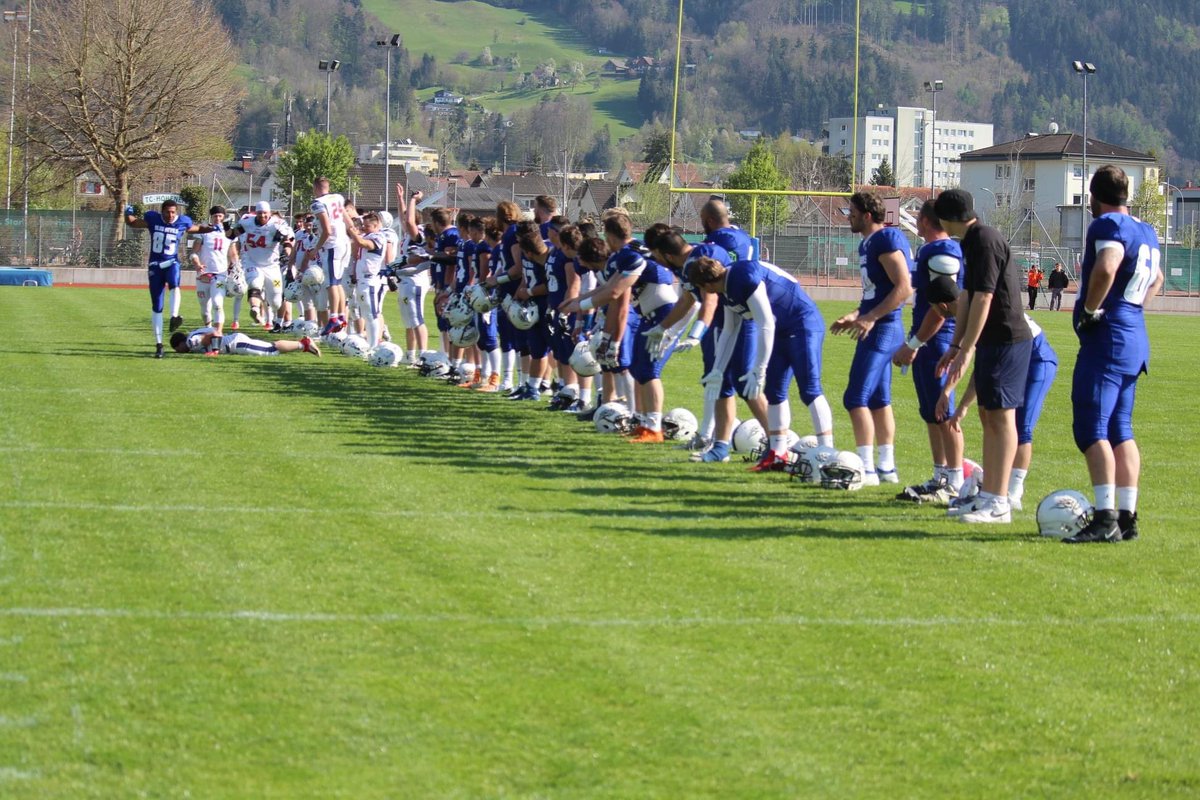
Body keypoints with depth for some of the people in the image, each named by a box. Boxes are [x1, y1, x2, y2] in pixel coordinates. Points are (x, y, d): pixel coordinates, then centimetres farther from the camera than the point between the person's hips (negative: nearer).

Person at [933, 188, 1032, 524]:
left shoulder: (985, 240, -16)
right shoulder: (971, 241, 15)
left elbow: (983, 298, -21)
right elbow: (966, 297, 21)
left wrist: (966, 350, -20)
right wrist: (955, 345, 22)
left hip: (1007, 341, -10)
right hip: (992, 341, 10)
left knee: (1001, 416, -8)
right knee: (988, 415, 11)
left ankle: (998, 503, -7)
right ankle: (988, 494, 16)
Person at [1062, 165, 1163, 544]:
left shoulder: (1109, 225, -13)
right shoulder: (1146, 232, 15)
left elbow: (1106, 269, -32)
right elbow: (1156, 278, 32)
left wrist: (1089, 309, -19)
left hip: (1108, 339, -9)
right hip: (1136, 339, 9)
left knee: (1092, 429, -10)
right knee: (1120, 430, 13)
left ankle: (1105, 518, -16)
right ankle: (1127, 517, 14)